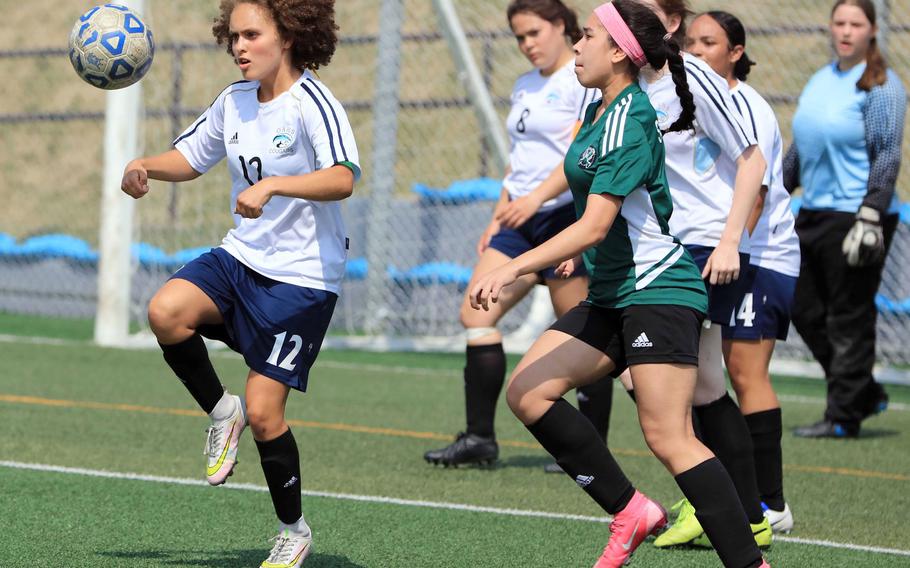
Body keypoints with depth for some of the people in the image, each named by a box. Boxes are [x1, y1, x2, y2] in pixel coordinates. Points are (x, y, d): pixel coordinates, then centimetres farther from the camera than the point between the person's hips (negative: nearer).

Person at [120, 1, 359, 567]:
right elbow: (191, 156, 21)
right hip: (241, 257, 6)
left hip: (303, 276, -6)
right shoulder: (234, 102, 6)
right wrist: (146, 166, 0)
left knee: (263, 413, -6)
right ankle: (220, 410, 2)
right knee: (166, 311, -24)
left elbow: (342, 179, -32)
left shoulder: (311, 102, -16)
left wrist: (270, 185, -45)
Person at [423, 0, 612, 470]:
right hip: (521, 221, 9)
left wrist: (536, 197, -29)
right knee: (476, 314, -2)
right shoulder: (525, 87, 18)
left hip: (566, 216, -9)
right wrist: (498, 217, 20)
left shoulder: (586, 80, -9)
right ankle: (479, 438, 0)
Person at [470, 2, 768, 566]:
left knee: (669, 438, -16)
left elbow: (595, 225, -24)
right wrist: (582, 252, 35)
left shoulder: (629, 123, -18)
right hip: (612, 293, 10)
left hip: (659, 288, -10)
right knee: (527, 391, -1)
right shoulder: (599, 110, 11)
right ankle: (630, 510, 3)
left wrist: (513, 269, -27)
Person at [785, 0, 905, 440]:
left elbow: (888, 156, -13)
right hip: (814, 214, 8)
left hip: (855, 216, -8)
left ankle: (843, 416, 3)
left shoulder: (882, 87, -8)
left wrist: (869, 218, -20)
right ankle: (865, 392, 21)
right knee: (804, 308, 9)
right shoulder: (820, 81, 14)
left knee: (849, 319, -4)